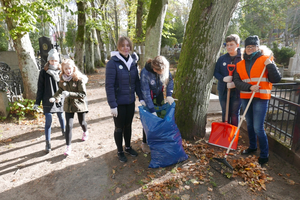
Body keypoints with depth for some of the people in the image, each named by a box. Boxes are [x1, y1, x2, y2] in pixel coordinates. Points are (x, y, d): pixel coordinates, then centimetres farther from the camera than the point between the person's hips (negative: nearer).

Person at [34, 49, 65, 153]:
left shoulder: (60, 71, 2)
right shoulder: (43, 72, -3)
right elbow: (40, 88, -1)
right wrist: (37, 102, -2)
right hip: (47, 101, -2)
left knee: (61, 116, 16)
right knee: (48, 121, -4)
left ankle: (64, 132, 43)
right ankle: (48, 143, 6)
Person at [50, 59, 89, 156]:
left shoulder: (79, 79, -19)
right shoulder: (62, 79, -3)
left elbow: (83, 94, -21)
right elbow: (60, 90, 8)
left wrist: (69, 94, -29)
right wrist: (55, 97, -12)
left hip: (79, 104, -3)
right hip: (68, 105, 3)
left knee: (82, 122, 17)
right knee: (69, 125, -2)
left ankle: (85, 132, 52)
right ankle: (68, 146, 9)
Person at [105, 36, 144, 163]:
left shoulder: (133, 62, 2)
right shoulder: (113, 62, -15)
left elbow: (136, 81, 7)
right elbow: (109, 85, -17)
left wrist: (141, 98, 1)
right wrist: (112, 105, -19)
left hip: (130, 101, 5)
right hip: (119, 103, -5)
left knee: (128, 125, 19)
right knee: (119, 128, 11)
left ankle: (128, 147, 40)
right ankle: (120, 151, 32)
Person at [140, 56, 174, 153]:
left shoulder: (164, 69, -23)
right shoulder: (145, 73, -35)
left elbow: (170, 80, -7)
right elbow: (146, 93, -31)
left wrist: (169, 95, -20)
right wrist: (152, 110, -30)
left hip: (159, 96, 5)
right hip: (149, 98, -4)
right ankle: (144, 143, 19)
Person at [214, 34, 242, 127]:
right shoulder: (222, 58, 4)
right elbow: (216, 72, 4)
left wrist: (235, 83, -22)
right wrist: (223, 79, -16)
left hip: (237, 91, -2)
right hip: (223, 90, 3)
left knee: (234, 114, 8)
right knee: (225, 113, 13)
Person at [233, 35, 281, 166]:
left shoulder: (265, 60, 0)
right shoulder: (240, 64, 9)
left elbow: (276, 79, -5)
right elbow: (237, 82, -2)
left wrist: (270, 65, -17)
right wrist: (250, 87, -17)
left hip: (261, 98, -4)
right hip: (245, 98, 5)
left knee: (258, 128, -7)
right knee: (249, 125, 16)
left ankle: (264, 155, 10)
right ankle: (252, 147, 36)